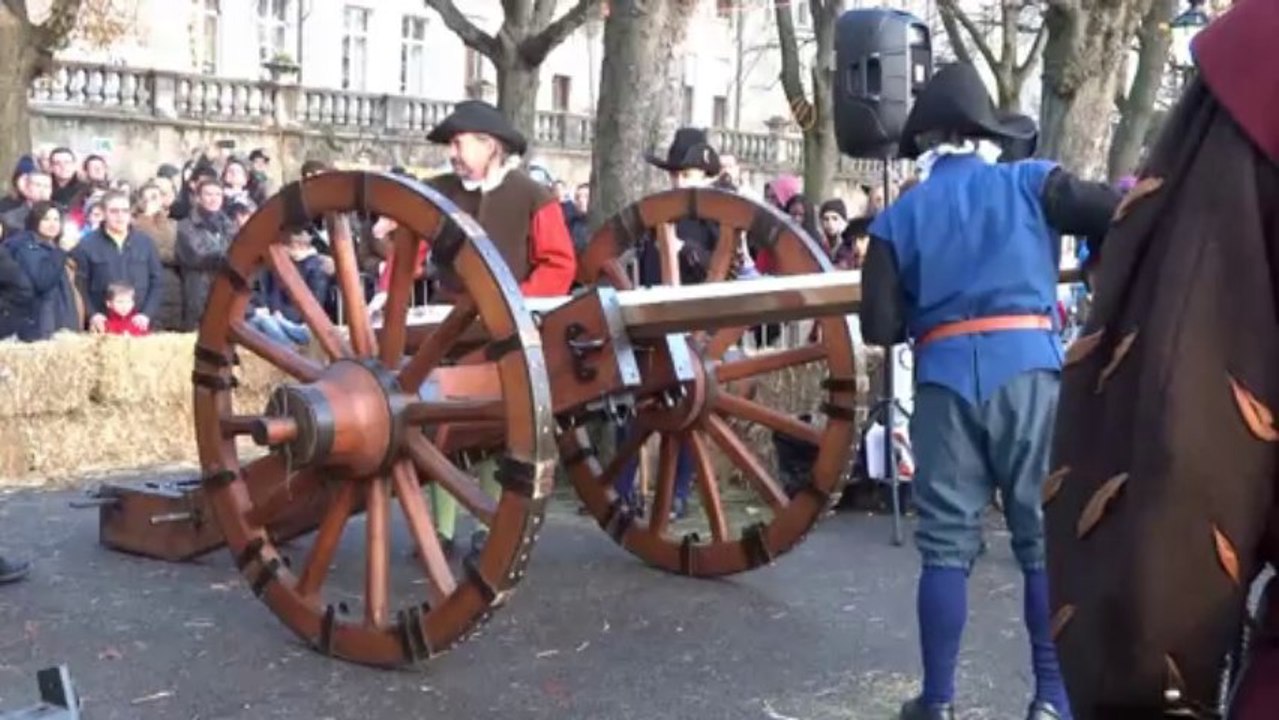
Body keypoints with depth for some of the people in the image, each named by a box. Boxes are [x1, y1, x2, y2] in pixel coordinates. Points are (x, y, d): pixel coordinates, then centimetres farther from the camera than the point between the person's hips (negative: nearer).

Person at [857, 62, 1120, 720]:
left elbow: (880, 328, 5)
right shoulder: (1030, 183, 9)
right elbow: (1117, 214, -6)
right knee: (1046, 538, 5)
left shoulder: (898, 217, 11)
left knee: (946, 545, 7)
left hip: (945, 378, 1)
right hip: (1028, 369, -1)